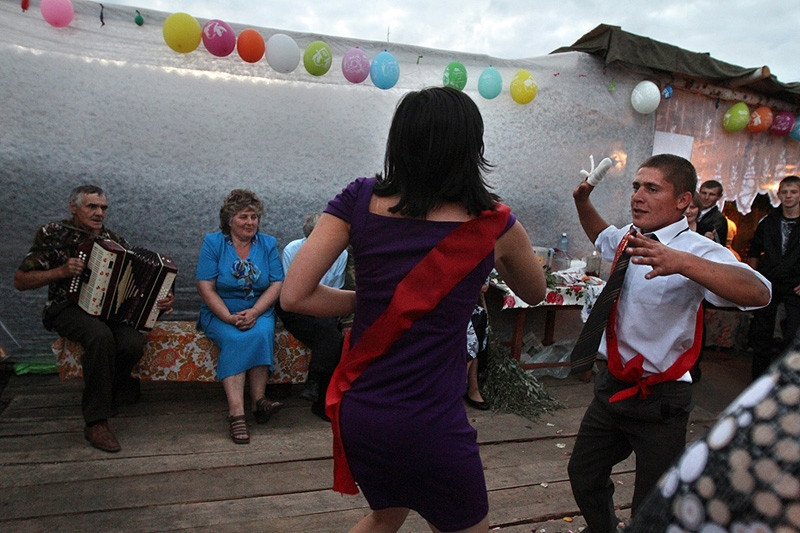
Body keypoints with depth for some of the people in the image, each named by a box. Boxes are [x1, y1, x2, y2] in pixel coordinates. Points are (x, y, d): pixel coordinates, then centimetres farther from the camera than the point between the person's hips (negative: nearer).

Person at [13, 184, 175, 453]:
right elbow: (20, 281, -1)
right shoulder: (53, 234, 0)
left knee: (134, 343, -29)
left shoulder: (114, 241, 10)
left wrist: (164, 298, -11)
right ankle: (96, 423, -26)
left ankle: (114, 385, 7)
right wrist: (61, 272, -16)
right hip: (68, 308, -3)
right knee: (100, 336, -37)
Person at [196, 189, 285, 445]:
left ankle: (259, 399, -26)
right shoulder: (213, 242, 0)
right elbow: (205, 287, -7)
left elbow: (277, 285, -2)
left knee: (261, 334, -31)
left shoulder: (268, 244, 7)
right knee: (236, 339, -31)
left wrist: (253, 313, -17)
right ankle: (236, 413, -35)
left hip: (259, 313, 2)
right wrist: (230, 318, -19)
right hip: (220, 314, -1)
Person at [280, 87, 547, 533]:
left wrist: (367, 301, 3)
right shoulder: (494, 224, -9)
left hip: (358, 412, 4)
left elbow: (295, 295, -9)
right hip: (429, 424, -3)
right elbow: (535, 293, 10)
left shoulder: (360, 200, -7)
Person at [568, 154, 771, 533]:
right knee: (584, 474, 23)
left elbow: (758, 292, -38)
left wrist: (681, 262, -54)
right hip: (612, 385, 7)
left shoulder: (695, 250, -20)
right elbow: (601, 236, 27)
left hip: (658, 400, -7)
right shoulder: (628, 238, 2)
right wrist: (582, 200, 9)